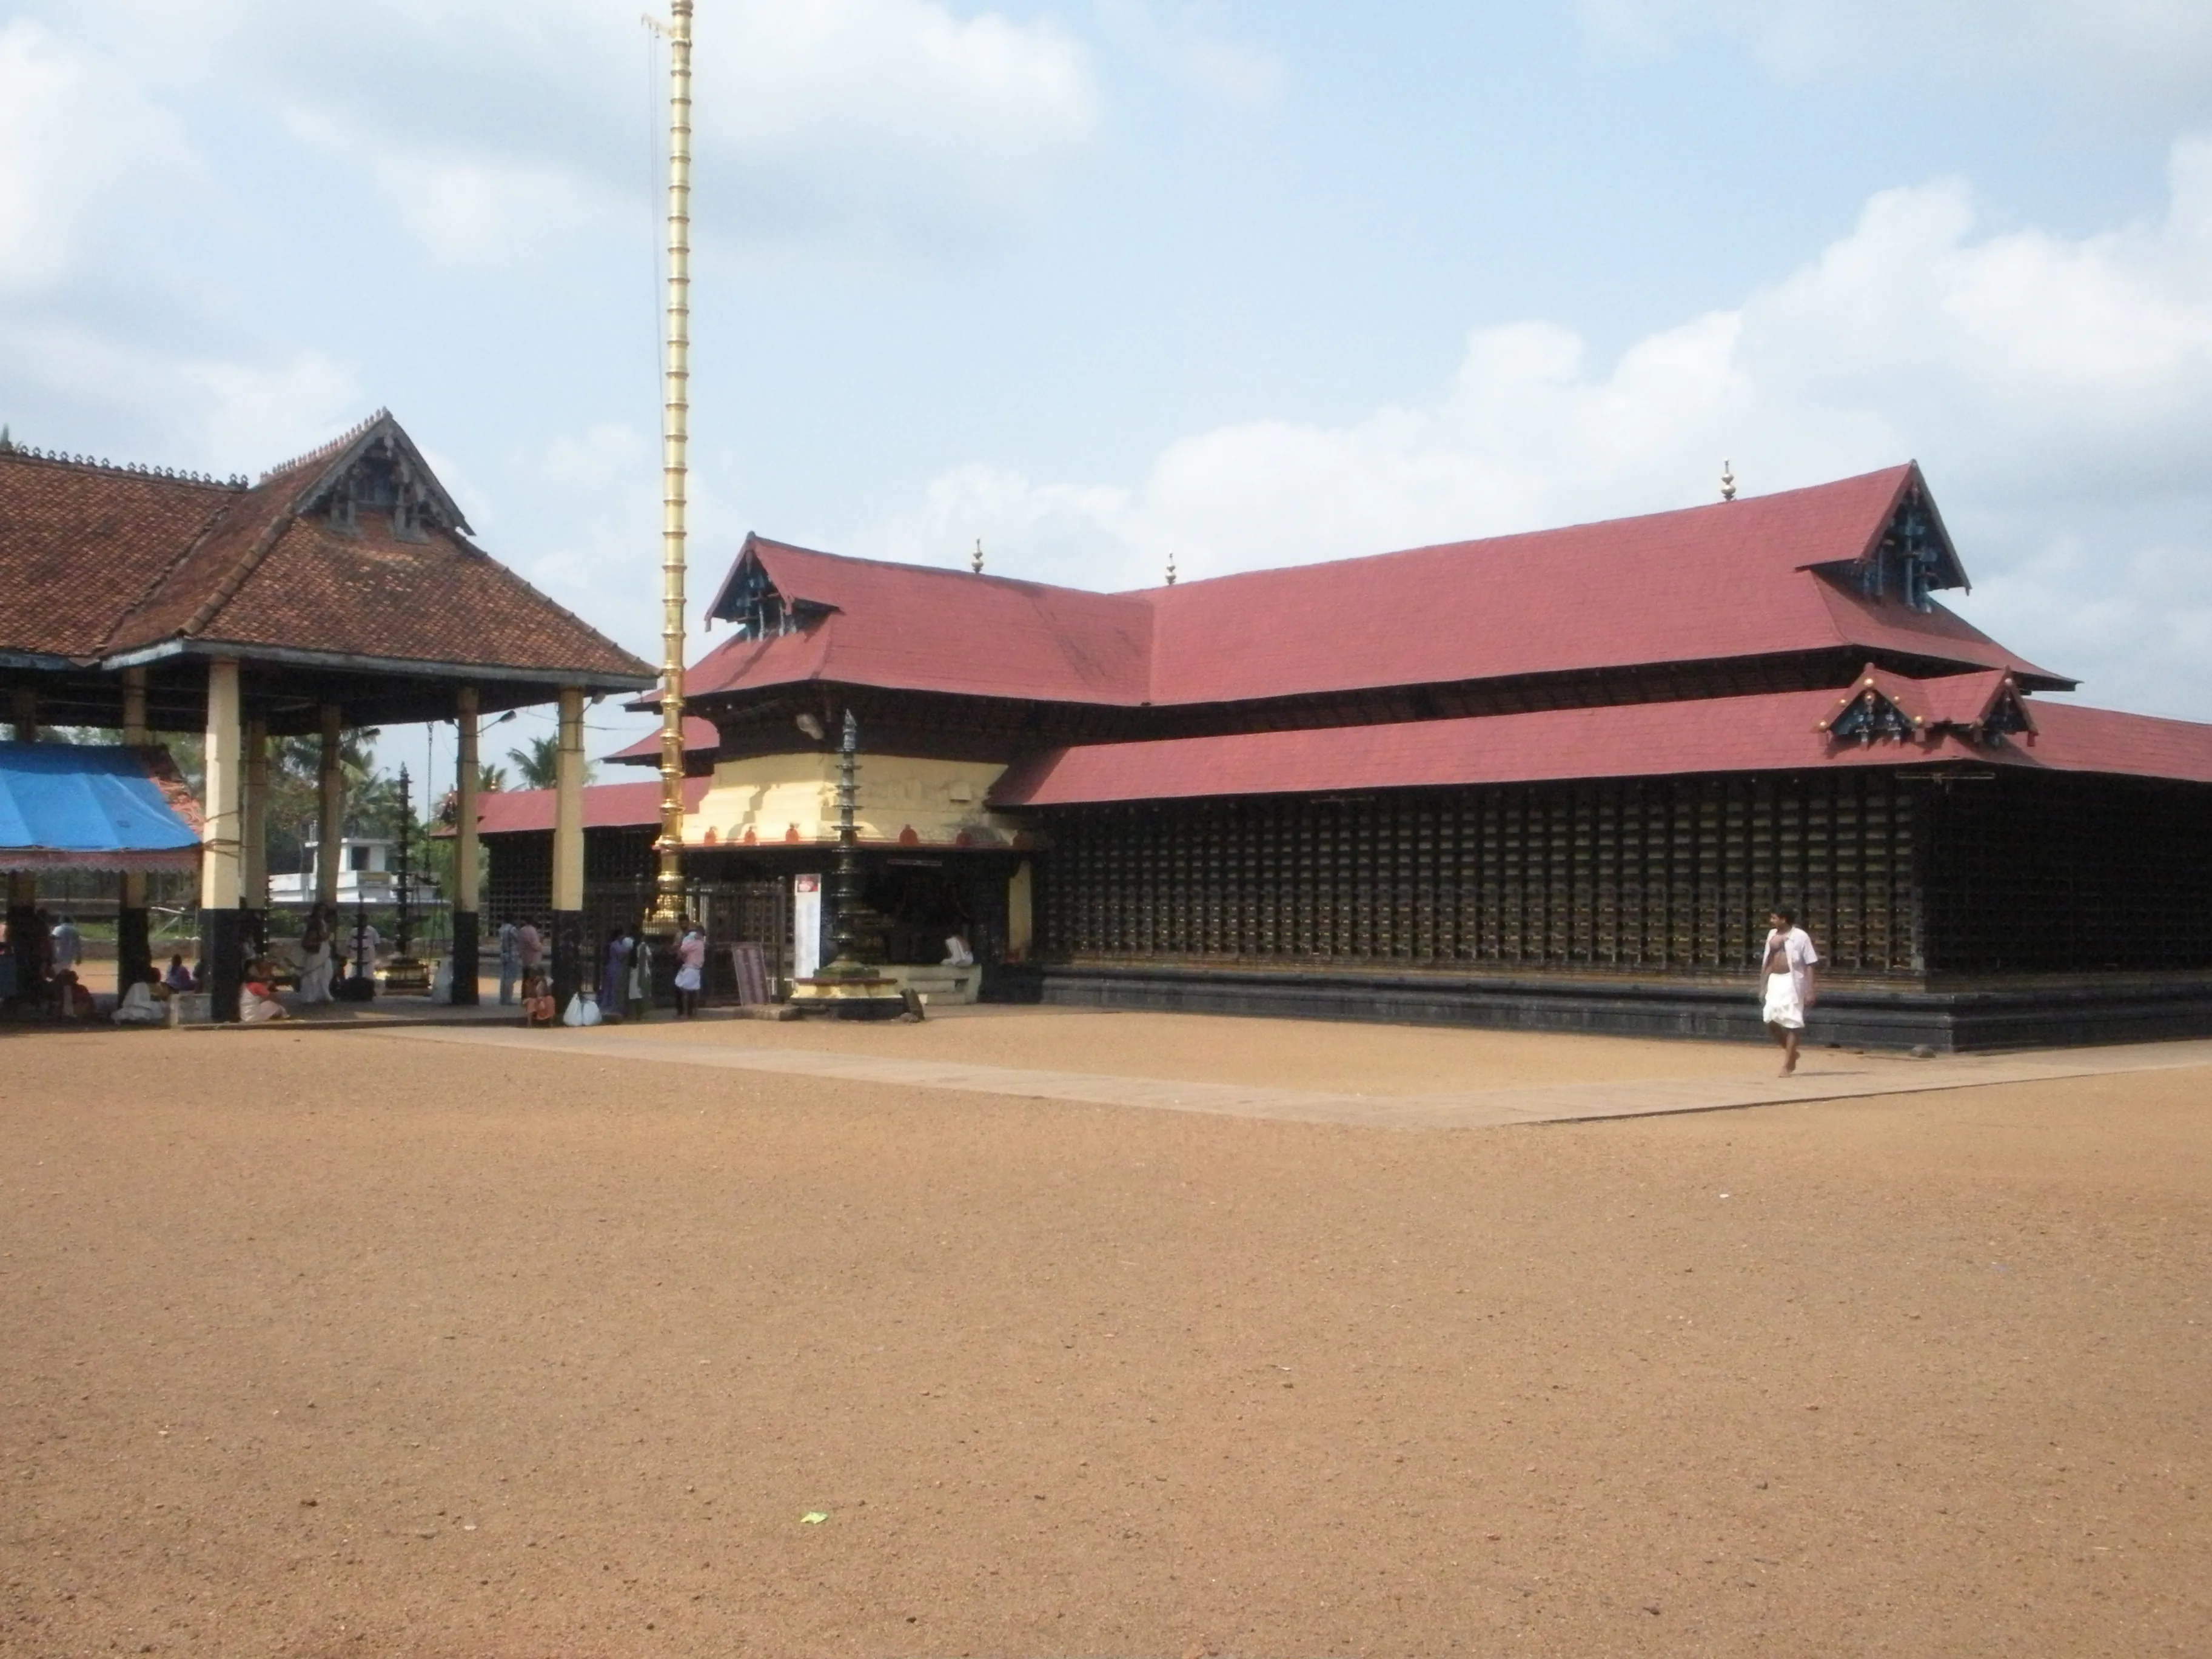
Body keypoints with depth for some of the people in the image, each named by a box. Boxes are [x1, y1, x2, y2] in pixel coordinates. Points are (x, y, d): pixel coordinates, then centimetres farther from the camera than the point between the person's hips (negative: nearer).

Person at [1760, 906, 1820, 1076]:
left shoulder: (1800, 936, -9)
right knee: (1771, 1019, 0)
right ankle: (1791, 1052, 23)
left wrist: (1810, 991, -14)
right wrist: (1763, 985, 15)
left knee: (1792, 1023, -4)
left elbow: (1810, 965, -10)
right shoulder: (1772, 934, 10)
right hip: (1774, 981, 6)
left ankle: (1787, 1065, 2)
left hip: (1792, 981, -6)